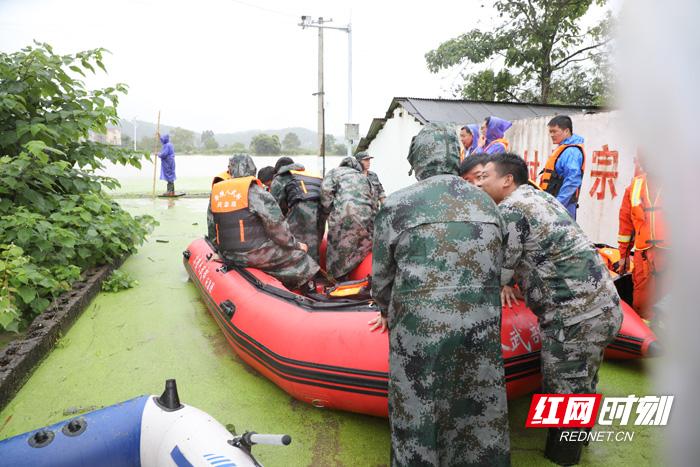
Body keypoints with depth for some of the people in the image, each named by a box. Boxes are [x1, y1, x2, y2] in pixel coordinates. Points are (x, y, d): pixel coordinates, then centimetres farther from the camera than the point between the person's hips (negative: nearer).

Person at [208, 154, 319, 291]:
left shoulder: (215, 192, 5)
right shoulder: (255, 192, -13)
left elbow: (213, 229, 11)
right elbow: (277, 227, -13)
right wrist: (296, 245, 1)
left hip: (227, 255, 7)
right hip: (254, 255, -6)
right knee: (297, 254, 11)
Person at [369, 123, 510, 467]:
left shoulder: (397, 204, -5)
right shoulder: (486, 203, 7)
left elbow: (382, 277, 0)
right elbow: (495, 268, 11)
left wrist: (388, 313, 20)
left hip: (419, 334, -3)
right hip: (481, 332, 4)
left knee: (418, 426, 14)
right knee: (480, 418, 20)